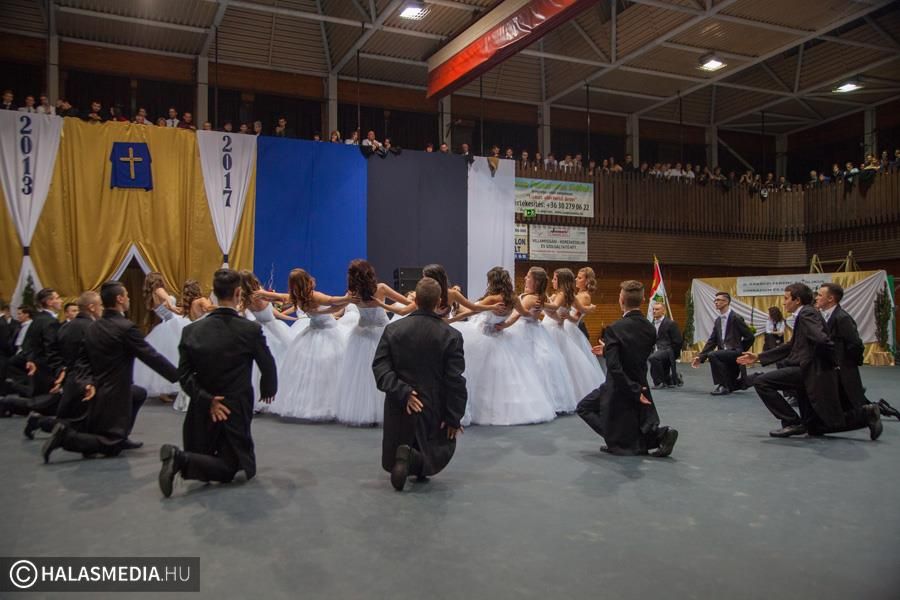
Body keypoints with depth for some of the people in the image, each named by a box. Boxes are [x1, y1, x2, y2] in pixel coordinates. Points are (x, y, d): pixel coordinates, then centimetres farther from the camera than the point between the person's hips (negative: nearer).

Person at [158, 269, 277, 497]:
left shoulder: (192, 330, -3)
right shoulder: (251, 329, -12)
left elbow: (184, 375, -8)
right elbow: (268, 367, 0)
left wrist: (207, 400, -6)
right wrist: (268, 391, 19)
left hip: (202, 409, 6)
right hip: (236, 410, -5)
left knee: (203, 459, 31)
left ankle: (179, 457, 1)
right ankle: (182, 459, -18)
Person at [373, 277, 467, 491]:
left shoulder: (393, 329, -5)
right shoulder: (451, 336, -11)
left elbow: (380, 366, -11)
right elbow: (455, 380, -11)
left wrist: (402, 392, -12)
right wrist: (454, 417, -4)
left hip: (400, 406, 2)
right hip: (434, 407, -2)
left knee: (393, 461, 24)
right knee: (440, 451, 18)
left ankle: (402, 457, -10)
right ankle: (417, 461, -13)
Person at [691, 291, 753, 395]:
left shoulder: (736, 318, -11)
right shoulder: (718, 320, 11)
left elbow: (750, 337, -8)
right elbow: (712, 341, 9)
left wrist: (740, 352, -2)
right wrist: (701, 357, -1)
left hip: (735, 353, -8)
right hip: (725, 353, 8)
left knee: (712, 355, -32)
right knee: (729, 386, 13)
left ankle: (723, 385, -21)